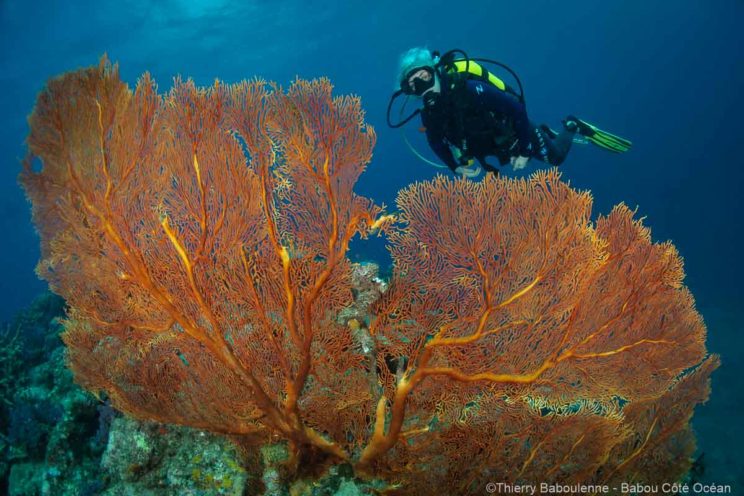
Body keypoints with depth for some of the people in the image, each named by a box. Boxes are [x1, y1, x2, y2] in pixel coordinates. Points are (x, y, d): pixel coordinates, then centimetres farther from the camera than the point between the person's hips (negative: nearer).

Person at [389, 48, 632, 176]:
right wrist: (455, 167, -17)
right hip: (493, 146, 5)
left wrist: (524, 149, -28)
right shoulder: (430, 114, -22)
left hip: (513, 131, -5)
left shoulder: (468, 89, -39)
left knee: (555, 157, 13)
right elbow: (436, 143, -2)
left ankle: (572, 127, 36)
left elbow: (514, 106, -33)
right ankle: (545, 132, 51)